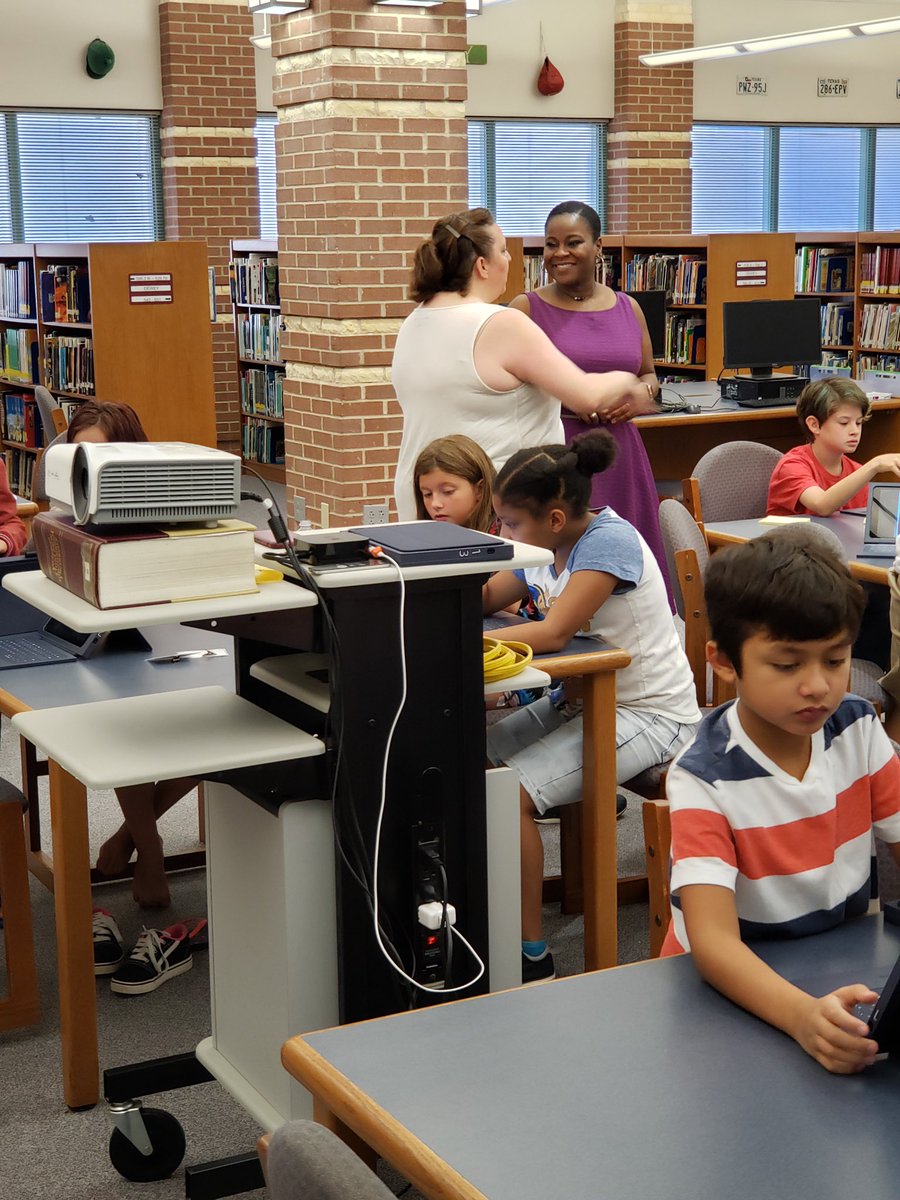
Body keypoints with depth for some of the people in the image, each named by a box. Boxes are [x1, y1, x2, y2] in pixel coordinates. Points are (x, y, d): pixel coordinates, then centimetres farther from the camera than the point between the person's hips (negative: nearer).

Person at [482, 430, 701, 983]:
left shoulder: (610, 541, -22)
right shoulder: (547, 547, 4)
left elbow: (554, 632, -28)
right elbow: (487, 597, 15)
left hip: (651, 715, -9)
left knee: (507, 793, -23)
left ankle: (532, 953, -12)